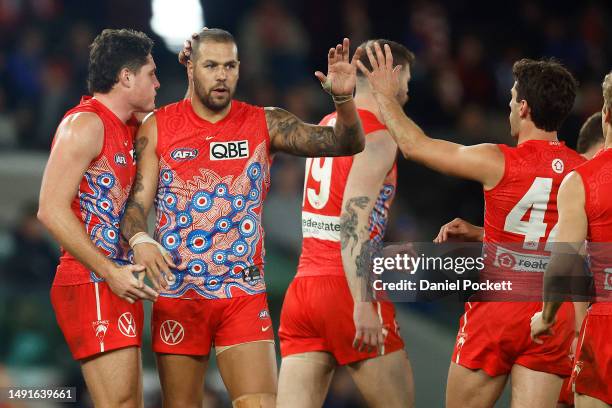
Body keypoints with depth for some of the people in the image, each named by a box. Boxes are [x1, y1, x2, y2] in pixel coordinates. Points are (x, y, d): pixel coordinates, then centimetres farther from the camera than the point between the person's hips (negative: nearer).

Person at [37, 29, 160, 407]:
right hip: (91, 286, -10)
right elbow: (52, 210, -17)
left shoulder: (129, 129, 17)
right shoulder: (85, 123, -10)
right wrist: (110, 273, -19)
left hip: (117, 287, 10)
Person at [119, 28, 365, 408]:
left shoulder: (265, 124, 2)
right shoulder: (158, 127, 2)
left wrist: (344, 98, -24)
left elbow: (346, 144, -4)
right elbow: (136, 201, -1)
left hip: (243, 295, 0)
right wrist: (140, 240, -23)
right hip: (178, 294, 0)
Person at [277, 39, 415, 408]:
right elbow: (354, 220, -18)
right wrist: (363, 304, -24)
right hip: (346, 291, -7)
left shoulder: (327, 126, 16)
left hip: (303, 287, 7)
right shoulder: (378, 138, -7)